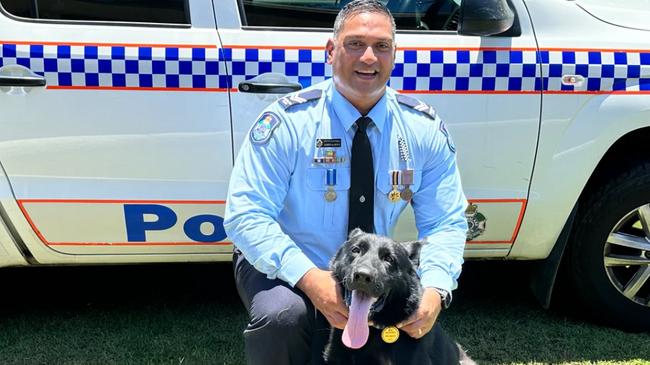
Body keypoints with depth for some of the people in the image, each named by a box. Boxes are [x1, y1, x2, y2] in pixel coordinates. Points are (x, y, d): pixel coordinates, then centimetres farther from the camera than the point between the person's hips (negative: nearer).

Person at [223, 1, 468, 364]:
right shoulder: (288, 120, -18)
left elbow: (445, 223, -5)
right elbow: (246, 216, -20)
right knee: (282, 315, -33)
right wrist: (309, 278, -34)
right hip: (283, 268, -4)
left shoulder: (425, 128, -7)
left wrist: (435, 290, -25)